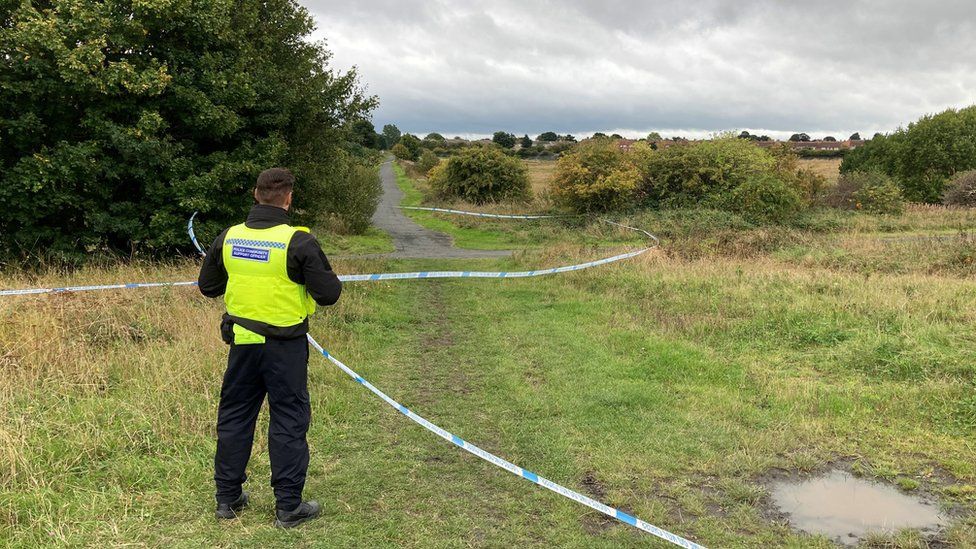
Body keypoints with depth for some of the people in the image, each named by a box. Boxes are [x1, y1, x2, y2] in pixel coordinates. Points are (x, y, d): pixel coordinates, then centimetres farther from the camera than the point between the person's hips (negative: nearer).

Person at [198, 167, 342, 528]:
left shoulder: (228, 237, -1)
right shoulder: (299, 242, -15)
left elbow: (208, 287, 11)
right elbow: (329, 294, -13)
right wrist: (306, 281, 8)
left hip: (242, 342, 5)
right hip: (285, 346, -4)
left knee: (234, 416, 16)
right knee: (289, 421, 6)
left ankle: (227, 497, 27)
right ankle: (288, 506, 12)